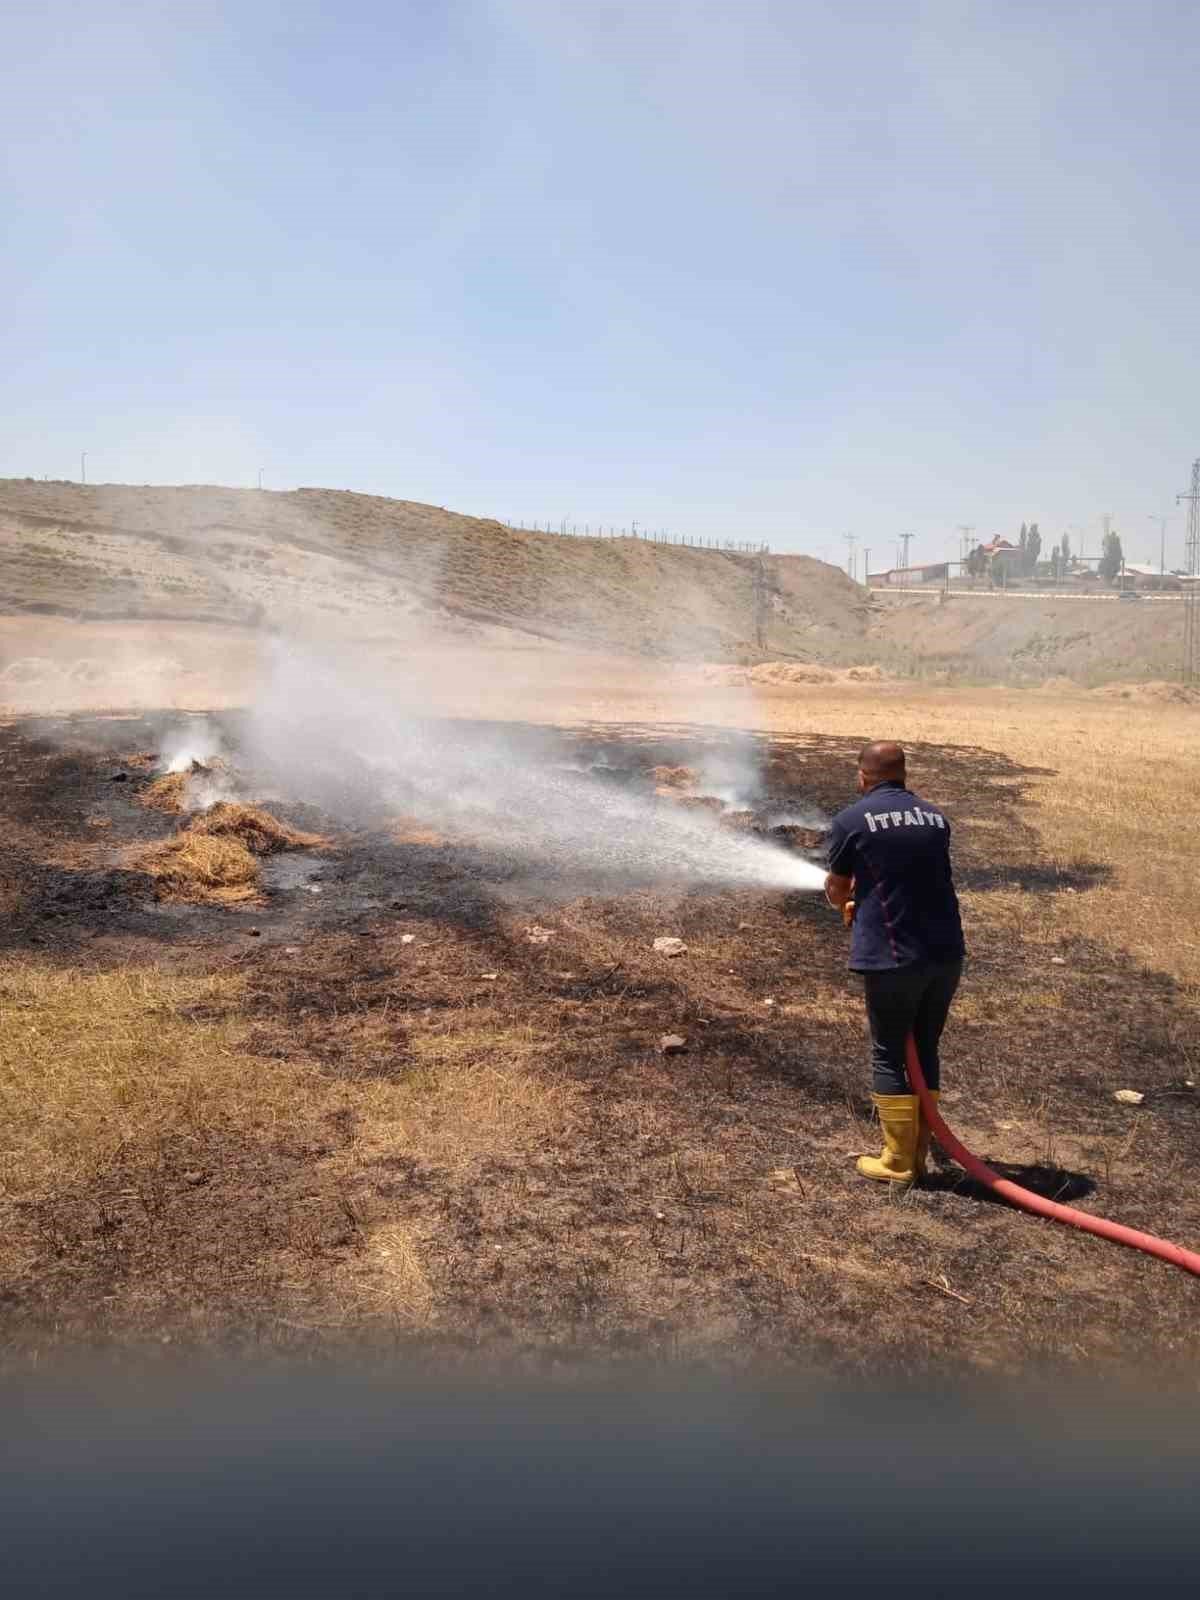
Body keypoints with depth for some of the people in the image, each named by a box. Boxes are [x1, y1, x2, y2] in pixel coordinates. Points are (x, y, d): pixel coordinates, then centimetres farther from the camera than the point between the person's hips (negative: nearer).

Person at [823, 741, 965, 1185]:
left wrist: (847, 904, 32)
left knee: (889, 1056, 8)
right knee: (925, 1050, 17)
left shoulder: (851, 820, -3)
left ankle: (898, 1162, 15)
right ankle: (918, 1154, 25)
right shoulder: (935, 817, 12)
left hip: (892, 955, -5)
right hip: (946, 952, 5)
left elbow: (836, 891, 8)